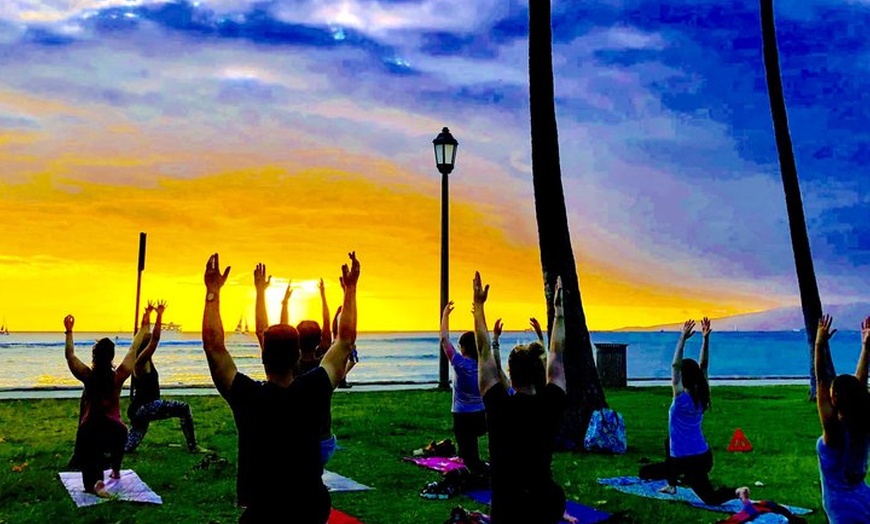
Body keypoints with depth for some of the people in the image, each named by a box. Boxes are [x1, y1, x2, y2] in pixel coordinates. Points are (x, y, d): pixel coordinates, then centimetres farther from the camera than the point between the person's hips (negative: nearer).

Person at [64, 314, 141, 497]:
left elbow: (70, 355, 10)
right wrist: (143, 327, 12)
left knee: (89, 463, 9)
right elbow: (133, 350, 3)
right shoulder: (119, 376, -7)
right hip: (114, 429, 1)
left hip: (88, 430, -1)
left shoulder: (88, 376, -4)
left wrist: (69, 331, 17)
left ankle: (95, 482, -23)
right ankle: (116, 471, 39)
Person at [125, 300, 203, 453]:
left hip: (139, 409, 10)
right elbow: (155, 338, -23)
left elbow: (145, 333, 21)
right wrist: (159, 314, -20)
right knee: (183, 408, -14)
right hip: (144, 408, -10)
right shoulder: (141, 361, -14)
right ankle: (192, 446, -14)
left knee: (128, 448, 14)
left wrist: (148, 313, 25)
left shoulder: (139, 359, 10)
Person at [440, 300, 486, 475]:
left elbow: (444, 339, -8)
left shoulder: (460, 364, -15)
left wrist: (445, 315, -1)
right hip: (482, 416, 6)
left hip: (463, 418, -6)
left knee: (471, 459, -5)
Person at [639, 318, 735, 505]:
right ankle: (671, 486, 36)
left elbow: (675, 366, -24)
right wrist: (705, 338, -1)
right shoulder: (701, 396, -2)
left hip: (688, 461, -8)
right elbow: (704, 366, 4)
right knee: (670, 441, 35)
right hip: (704, 456, 8)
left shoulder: (681, 397, -19)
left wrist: (683, 339, -25)